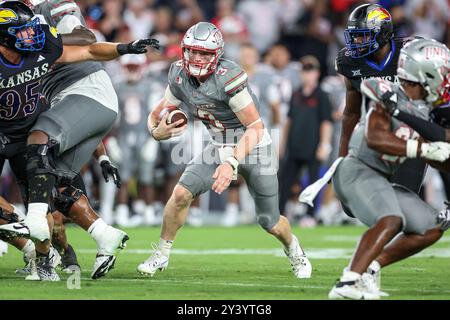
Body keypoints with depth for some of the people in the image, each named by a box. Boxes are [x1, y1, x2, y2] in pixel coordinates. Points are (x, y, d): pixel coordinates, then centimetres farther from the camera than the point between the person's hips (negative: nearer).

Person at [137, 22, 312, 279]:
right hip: (220, 148, 4)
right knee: (182, 193, -17)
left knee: (270, 223, 6)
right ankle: (162, 255, 0)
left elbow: (255, 128, -31)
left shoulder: (228, 77, -31)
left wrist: (232, 163, -42)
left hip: (254, 148, -4)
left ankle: (294, 249, 40)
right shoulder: (180, 77, -11)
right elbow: (157, 114, -1)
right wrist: (156, 130, -26)